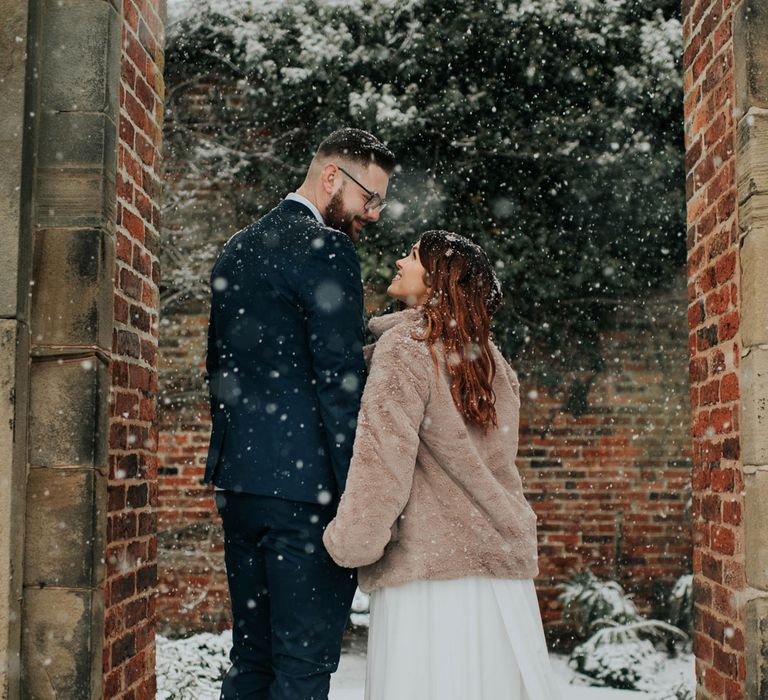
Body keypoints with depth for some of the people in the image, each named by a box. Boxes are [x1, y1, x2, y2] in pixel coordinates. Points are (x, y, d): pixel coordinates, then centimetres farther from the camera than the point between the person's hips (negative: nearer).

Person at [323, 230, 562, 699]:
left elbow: (383, 457, -13)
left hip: (430, 562, -7)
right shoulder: (491, 360, 14)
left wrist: (352, 541, -8)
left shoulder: (405, 347, -7)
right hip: (502, 560, 7)